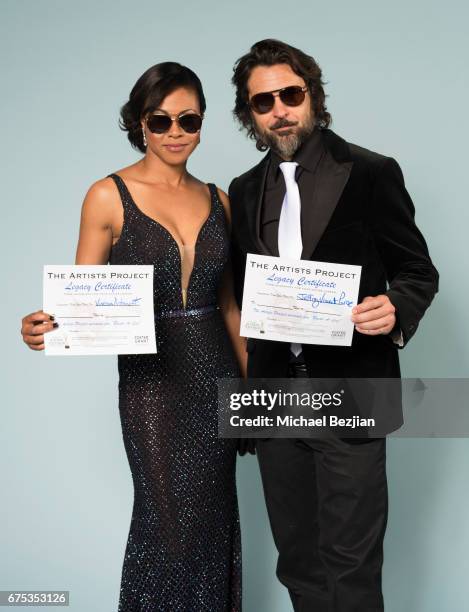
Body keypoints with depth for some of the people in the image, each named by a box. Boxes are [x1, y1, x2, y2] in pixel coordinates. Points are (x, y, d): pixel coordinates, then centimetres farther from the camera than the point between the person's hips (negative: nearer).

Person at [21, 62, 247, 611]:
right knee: (168, 521, 1)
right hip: (150, 379, -3)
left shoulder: (217, 199, 7)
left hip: (216, 376, 4)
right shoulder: (109, 196, -5)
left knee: (214, 517, 12)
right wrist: (45, 328, -25)